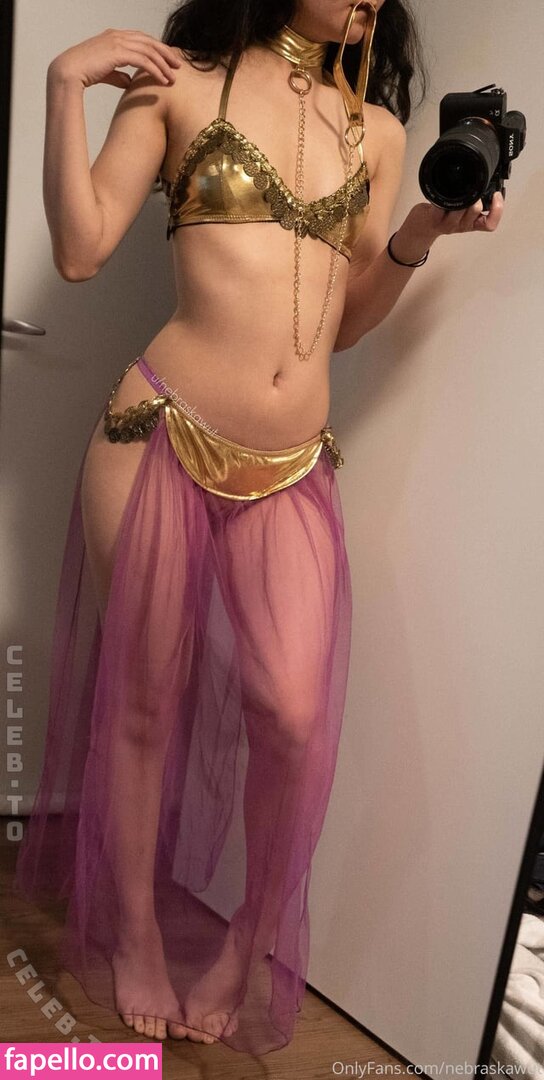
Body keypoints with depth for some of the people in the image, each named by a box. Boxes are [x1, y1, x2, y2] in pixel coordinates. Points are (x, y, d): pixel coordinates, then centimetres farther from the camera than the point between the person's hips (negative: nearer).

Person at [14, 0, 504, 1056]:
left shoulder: (379, 129, 17)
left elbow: (344, 324, 16)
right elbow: (79, 252, 0)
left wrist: (414, 238, 2)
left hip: (293, 468, 3)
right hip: (161, 436, -2)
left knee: (296, 714, -11)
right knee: (141, 701, 7)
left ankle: (252, 943, 20)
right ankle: (135, 939, 32)